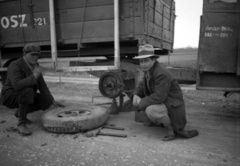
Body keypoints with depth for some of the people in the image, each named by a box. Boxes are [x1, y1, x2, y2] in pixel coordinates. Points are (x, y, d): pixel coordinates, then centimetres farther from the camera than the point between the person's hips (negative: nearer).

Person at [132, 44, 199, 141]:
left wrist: (141, 102, -20)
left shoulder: (161, 74, -27)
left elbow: (159, 97, -31)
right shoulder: (148, 70, 2)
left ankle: (172, 128, -8)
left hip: (172, 106, -10)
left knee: (151, 110, -34)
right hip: (160, 101, 10)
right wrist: (136, 95, -7)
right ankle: (157, 122, 18)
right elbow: (142, 85, 14)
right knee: (139, 98, 8)